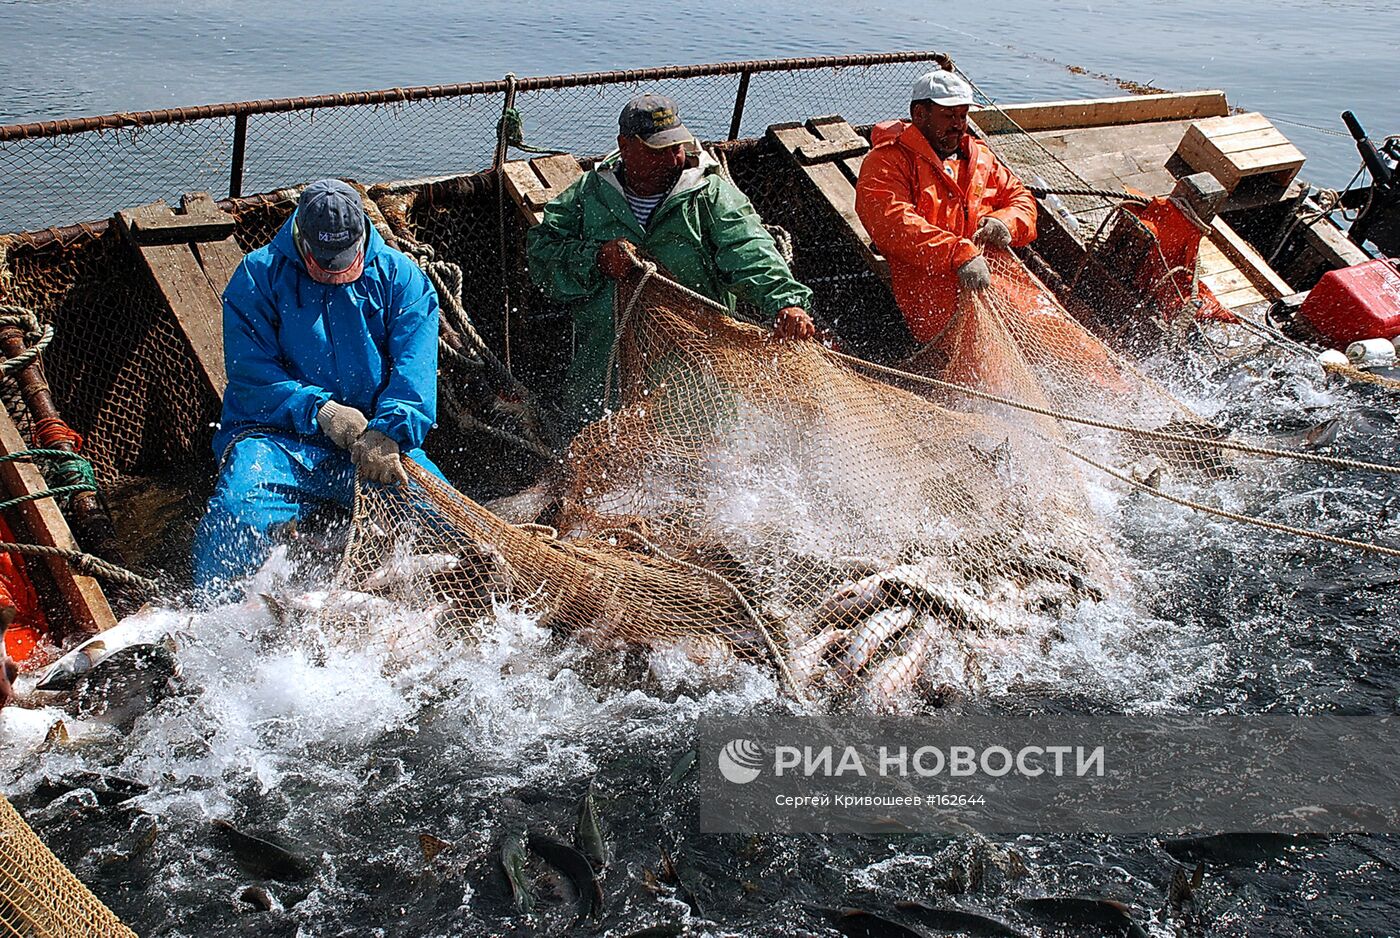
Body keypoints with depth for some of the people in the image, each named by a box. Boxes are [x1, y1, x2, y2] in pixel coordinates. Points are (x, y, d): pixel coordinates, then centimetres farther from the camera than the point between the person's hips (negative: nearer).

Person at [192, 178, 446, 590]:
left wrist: (388, 433, -24)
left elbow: (415, 367, -6)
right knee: (237, 511, -31)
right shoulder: (257, 275, 4)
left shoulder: (399, 277, 6)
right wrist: (319, 409, -19)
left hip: (374, 439, 1)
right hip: (279, 437, -1)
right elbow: (250, 373, -4)